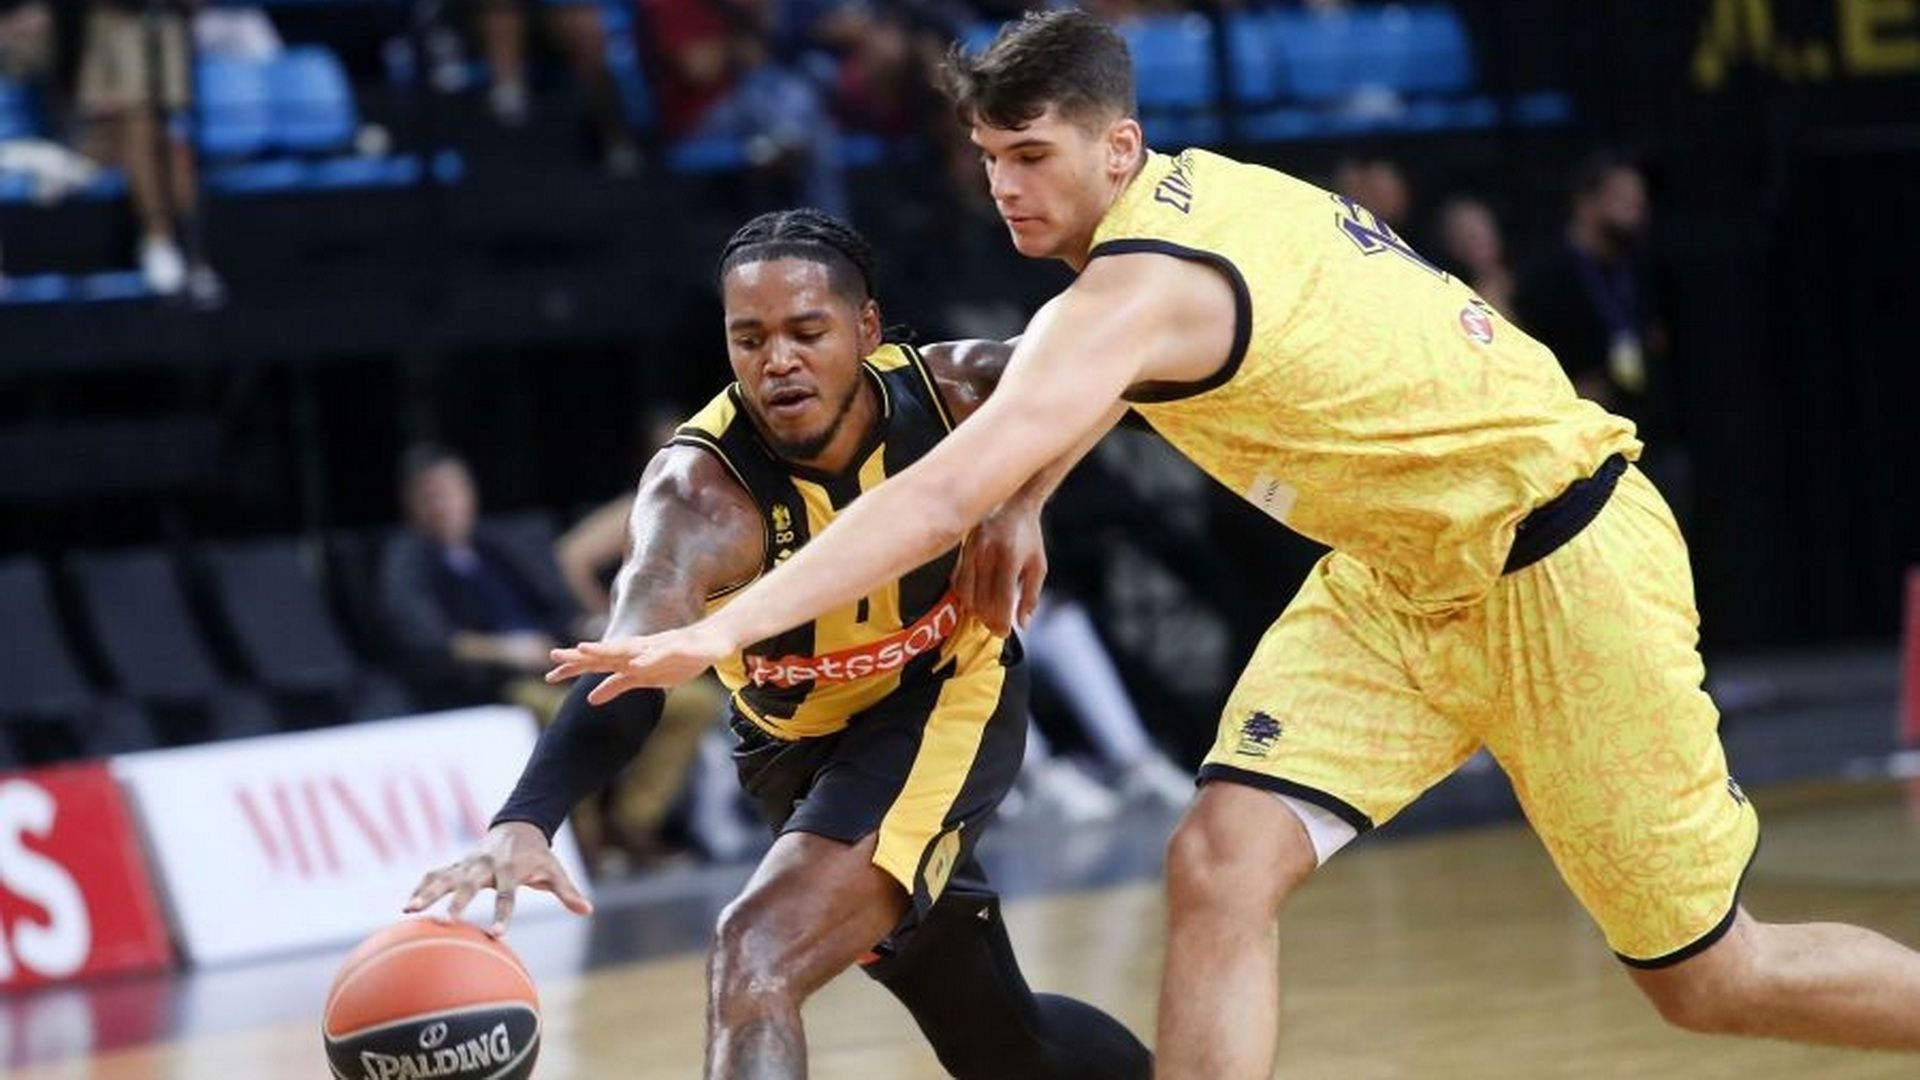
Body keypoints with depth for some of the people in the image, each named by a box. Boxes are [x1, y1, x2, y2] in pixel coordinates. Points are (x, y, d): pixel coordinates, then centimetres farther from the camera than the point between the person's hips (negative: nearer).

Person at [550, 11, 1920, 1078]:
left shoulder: (1138, 286, -27)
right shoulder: (1189, 190, 0)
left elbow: (947, 493, -36)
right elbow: (1101, 388, 24)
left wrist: (718, 631, -39)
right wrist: (1026, 500, 6)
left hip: (1559, 563, -9)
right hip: (1401, 573, 9)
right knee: (1223, 866, -10)